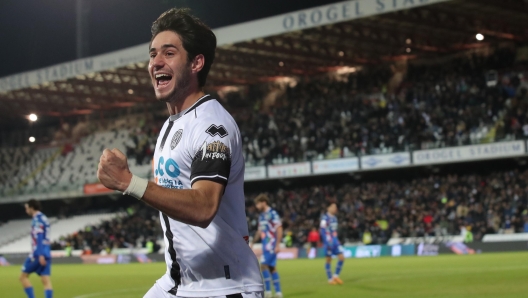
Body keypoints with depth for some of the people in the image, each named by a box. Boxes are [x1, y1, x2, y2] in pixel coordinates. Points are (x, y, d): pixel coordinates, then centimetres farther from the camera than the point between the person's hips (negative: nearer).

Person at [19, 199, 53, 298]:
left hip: (38, 254, -8)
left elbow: (39, 238, -17)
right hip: (46, 254, 8)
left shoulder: (37, 219, -8)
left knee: (23, 276, 6)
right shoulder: (44, 218, 19)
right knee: (46, 281, -1)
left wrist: (40, 255, -24)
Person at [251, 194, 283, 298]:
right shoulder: (261, 216, 15)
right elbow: (260, 231, 23)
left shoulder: (272, 214, -11)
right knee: (272, 268, 9)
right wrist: (252, 243, 21)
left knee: (263, 265, -14)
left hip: (271, 244, -9)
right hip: (265, 244, 9)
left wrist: (278, 244, -19)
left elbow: (279, 229, -14)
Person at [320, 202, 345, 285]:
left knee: (341, 257, 0)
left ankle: (336, 276, 11)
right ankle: (330, 279, 9)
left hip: (335, 241, 7)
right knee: (329, 260, 1)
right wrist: (327, 243, -22)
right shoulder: (325, 218, -11)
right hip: (328, 241, -7)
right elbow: (322, 230, -16)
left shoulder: (334, 218, 13)